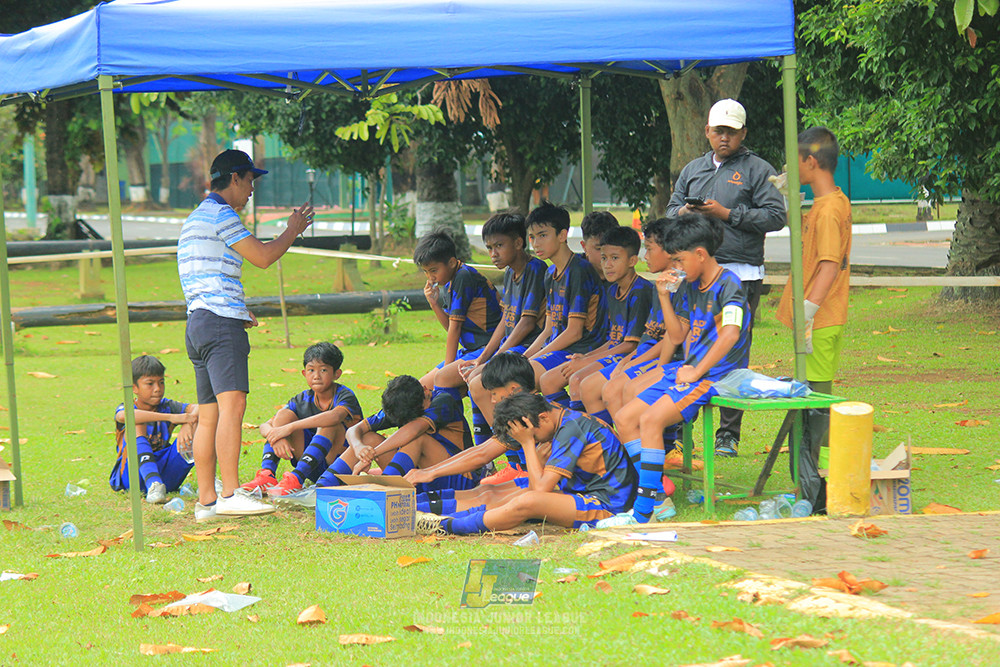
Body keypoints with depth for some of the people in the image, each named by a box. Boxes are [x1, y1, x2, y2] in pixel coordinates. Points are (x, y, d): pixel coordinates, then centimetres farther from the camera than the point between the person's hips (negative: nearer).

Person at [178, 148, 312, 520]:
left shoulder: (196, 218, 26)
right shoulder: (220, 214, -6)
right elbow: (263, 257, -8)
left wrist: (238, 311, 33)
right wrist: (293, 231, 7)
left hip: (197, 322, 11)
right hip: (221, 322, -11)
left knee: (209, 415, 8)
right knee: (232, 403, -19)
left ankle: (206, 500, 6)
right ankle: (230, 494, -29)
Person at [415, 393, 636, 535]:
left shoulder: (572, 429, -16)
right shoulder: (568, 420, 15)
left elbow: (541, 487, -18)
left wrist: (528, 443, -11)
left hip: (605, 505, -11)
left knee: (528, 502, -26)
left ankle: (446, 527, -18)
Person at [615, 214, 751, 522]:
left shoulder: (728, 284, -12)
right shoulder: (692, 287, 16)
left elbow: (730, 334, -25)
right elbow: (677, 336, 20)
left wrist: (696, 372, -23)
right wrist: (665, 296, 8)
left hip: (714, 375, -10)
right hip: (687, 370, 10)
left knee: (651, 419, -28)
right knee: (624, 418, 2)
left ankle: (643, 511, -28)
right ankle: (657, 494, 1)